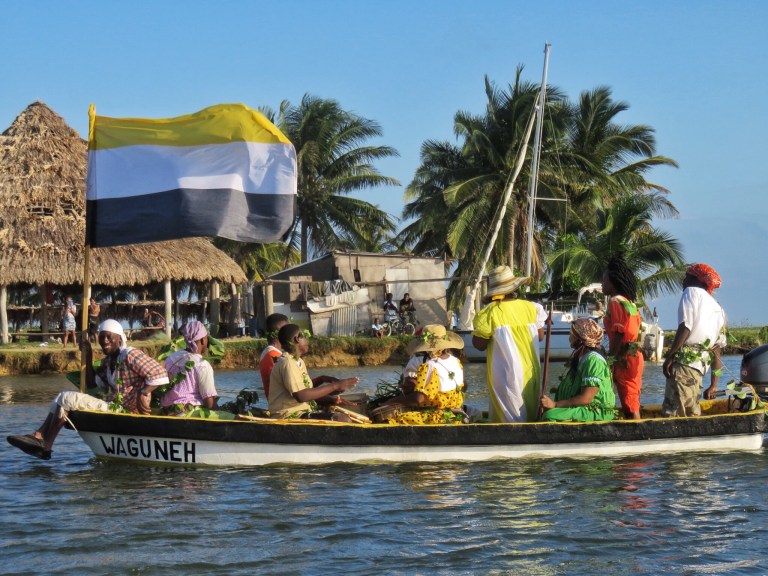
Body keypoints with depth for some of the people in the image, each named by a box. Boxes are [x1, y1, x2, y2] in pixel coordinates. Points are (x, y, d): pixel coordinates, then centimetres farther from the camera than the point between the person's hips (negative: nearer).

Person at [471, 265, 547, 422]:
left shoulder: (489, 313, -12)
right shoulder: (531, 308, -1)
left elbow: (479, 344, -7)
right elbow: (540, 336, 11)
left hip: (505, 376, -4)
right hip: (529, 373, 4)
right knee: (530, 416, 15)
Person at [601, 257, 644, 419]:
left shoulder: (616, 302, -11)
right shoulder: (630, 302, 16)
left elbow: (618, 334, -18)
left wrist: (610, 358, -16)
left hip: (624, 357, -9)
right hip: (635, 355, 9)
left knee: (629, 406, -7)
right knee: (632, 404, 11)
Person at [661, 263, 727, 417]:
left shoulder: (692, 292, 4)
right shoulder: (718, 309, 26)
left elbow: (685, 327, -10)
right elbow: (717, 350, 22)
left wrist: (669, 356, -10)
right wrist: (714, 384, 21)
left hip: (685, 358, -8)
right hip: (700, 366, 8)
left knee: (672, 411, -15)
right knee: (692, 412, 10)